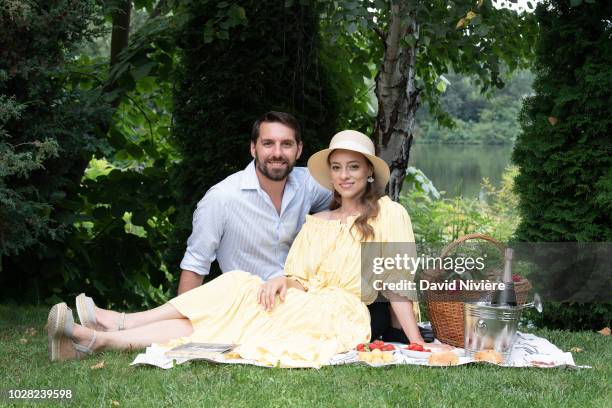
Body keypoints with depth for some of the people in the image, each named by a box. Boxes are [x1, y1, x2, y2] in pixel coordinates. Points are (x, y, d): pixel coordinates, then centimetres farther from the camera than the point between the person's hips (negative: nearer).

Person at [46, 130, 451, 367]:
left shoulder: (388, 214, 3)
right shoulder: (316, 223, 21)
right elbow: (299, 279, 10)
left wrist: (419, 343, -10)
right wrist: (282, 282, -13)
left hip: (337, 320, -5)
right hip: (300, 310, 5)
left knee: (238, 293, -23)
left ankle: (109, 330, -26)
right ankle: (101, 336, -31)